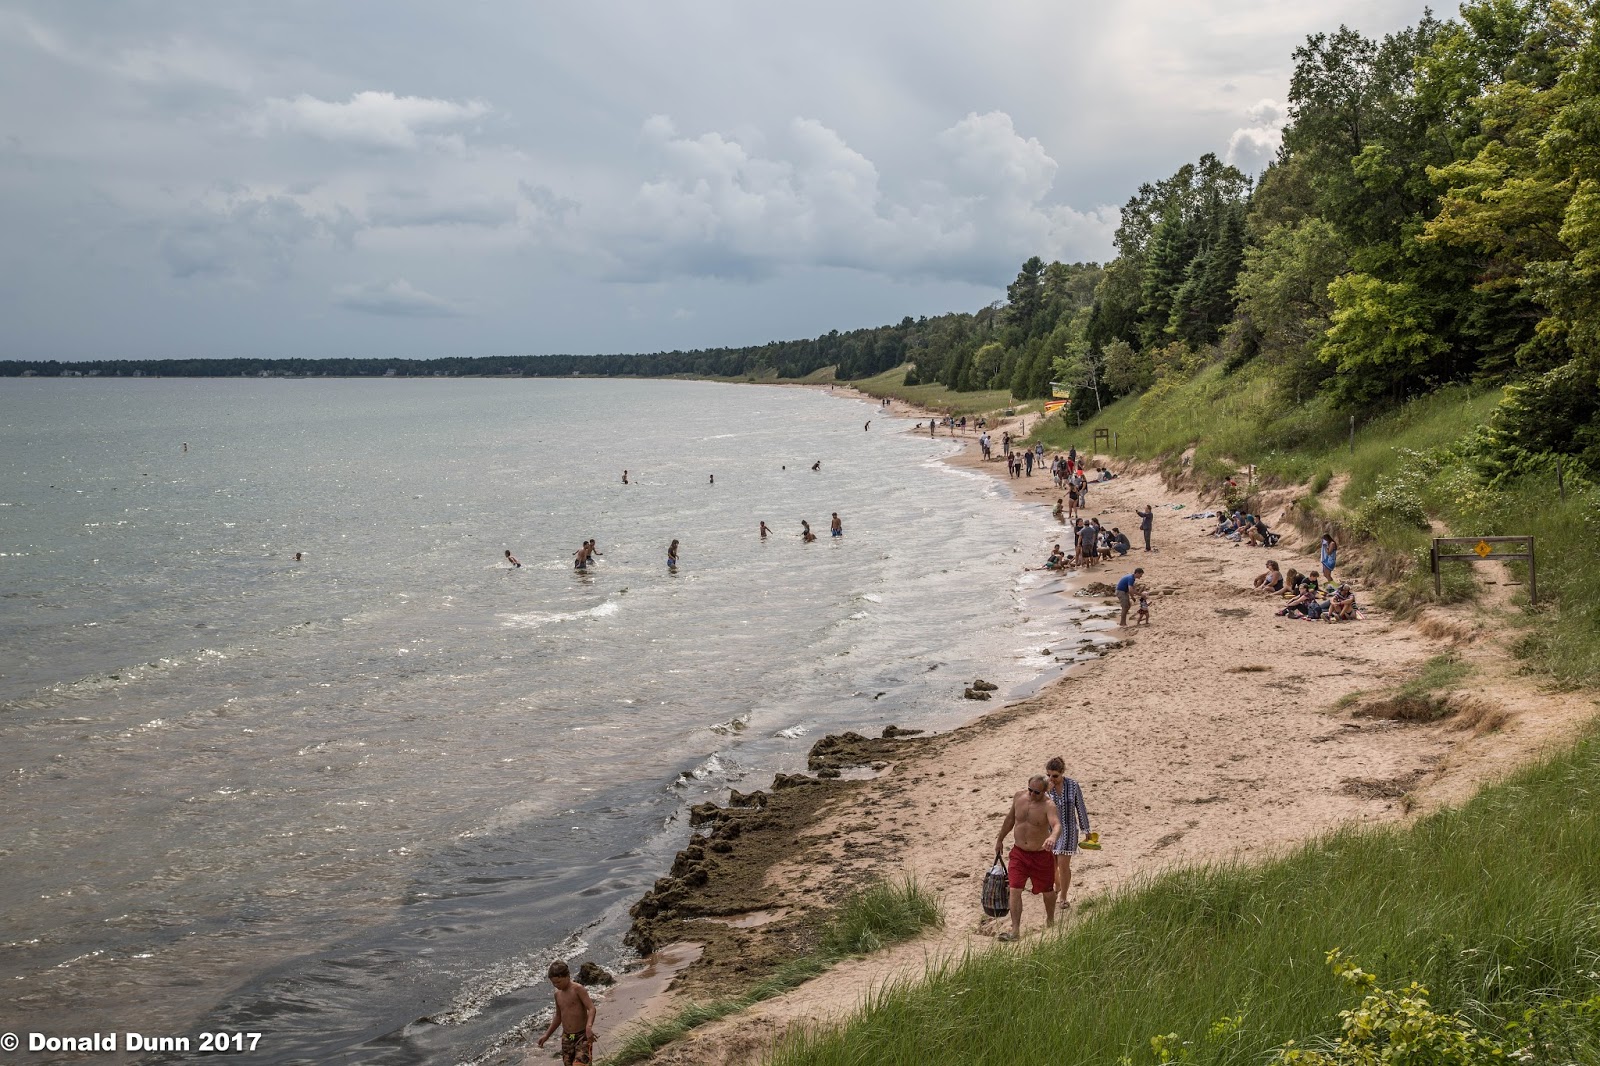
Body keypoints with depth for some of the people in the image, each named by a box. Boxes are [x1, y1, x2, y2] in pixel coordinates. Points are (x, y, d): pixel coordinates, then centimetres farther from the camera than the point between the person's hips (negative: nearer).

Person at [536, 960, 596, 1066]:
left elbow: (592, 1009, -21)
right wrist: (547, 1035, 21)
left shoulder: (578, 989, -11)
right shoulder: (558, 994, 10)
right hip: (566, 1038, 7)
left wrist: (589, 1027, -38)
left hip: (582, 1036, -7)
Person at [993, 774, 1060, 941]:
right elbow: (1010, 818, 12)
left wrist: (1053, 837, -61)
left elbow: (1057, 825, -39)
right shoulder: (1019, 797, -5)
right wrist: (1000, 839, 20)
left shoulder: (1048, 805, -21)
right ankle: (1015, 930, -5)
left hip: (1042, 855, -3)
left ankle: (1050, 920, 42)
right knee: (1014, 890, -8)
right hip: (1019, 853, 3)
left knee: (1047, 891, 15)